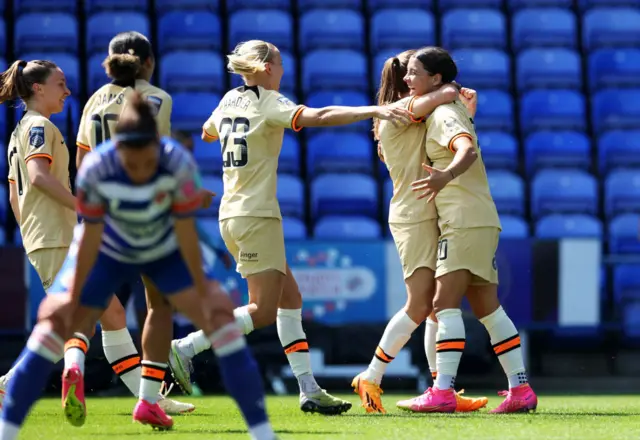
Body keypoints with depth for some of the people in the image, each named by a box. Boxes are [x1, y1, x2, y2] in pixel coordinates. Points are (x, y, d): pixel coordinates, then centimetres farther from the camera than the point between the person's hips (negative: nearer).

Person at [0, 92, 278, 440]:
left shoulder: (179, 164, -34)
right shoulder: (95, 170, -34)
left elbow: (185, 232, -22)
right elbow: (90, 237, -22)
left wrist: (203, 292, -15)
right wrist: (72, 297, -14)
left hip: (165, 251, 1)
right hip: (109, 251, -1)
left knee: (218, 315, -10)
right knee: (56, 320, -11)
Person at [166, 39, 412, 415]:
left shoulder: (231, 100, 11)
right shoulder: (269, 102, -11)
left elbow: (208, 133, 32)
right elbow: (317, 117, -27)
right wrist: (373, 111, -32)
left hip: (232, 214, 9)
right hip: (257, 216, -9)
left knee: (290, 299, 11)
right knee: (263, 311, -7)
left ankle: (309, 390, 8)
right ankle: (184, 348, -11)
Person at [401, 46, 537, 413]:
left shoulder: (444, 113, -11)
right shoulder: (453, 107, 18)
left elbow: (467, 148, -30)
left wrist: (446, 175, -50)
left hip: (465, 221, -10)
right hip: (482, 221, 10)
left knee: (445, 302, -14)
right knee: (487, 307, 10)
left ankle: (443, 391, -20)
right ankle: (521, 389, 9)